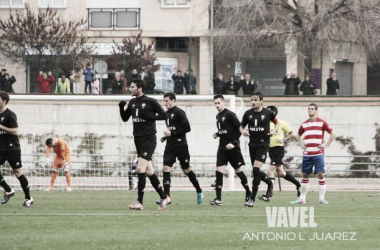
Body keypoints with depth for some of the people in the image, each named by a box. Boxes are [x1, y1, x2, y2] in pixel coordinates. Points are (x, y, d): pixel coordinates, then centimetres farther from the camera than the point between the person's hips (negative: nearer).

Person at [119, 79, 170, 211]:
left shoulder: (150, 102, -8)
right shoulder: (132, 102, 11)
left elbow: (164, 115, -5)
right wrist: (121, 107, -1)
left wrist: (150, 116, -18)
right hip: (138, 139, 7)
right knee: (149, 171, 10)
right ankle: (164, 197, 22)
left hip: (149, 139, -7)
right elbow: (125, 118, 16)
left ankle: (140, 202, -13)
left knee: (140, 169, -15)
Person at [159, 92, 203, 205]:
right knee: (166, 168, -8)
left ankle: (199, 191, 25)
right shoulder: (167, 113, 13)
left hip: (180, 145, -7)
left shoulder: (179, 112, -11)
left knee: (186, 169, 5)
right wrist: (165, 137, 7)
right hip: (170, 145, 7)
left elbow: (187, 128, -16)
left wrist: (172, 133, -19)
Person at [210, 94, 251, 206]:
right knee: (219, 171, -5)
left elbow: (239, 129, -14)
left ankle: (248, 193, 23)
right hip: (222, 147, 7)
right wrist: (217, 134, 4)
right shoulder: (218, 116, 13)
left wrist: (233, 143, -19)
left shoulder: (230, 115, -11)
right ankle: (218, 199, -8)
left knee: (239, 171, 3)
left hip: (233, 147, -7)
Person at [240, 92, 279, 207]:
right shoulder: (248, 113, 4)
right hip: (252, 145, 5)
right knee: (256, 172, 11)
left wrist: (274, 130, -6)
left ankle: (252, 199, -15)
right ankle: (270, 183, 45)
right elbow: (242, 126, 15)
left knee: (256, 169, -17)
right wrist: (243, 131, -7)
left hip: (263, 145, -5)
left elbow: (277, 123, 13)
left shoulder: (268, 113, -4)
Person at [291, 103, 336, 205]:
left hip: (318, 154, -4)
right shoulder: (304, 124, 11)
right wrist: (301, 144, 12)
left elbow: (333, 134, 1)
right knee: (305, 175, 7)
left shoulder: (322, 123, -1)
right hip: (307, 154, 4)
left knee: (321, 175, -10)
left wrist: (326, 145, -6)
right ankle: (302, 198, 13)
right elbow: (299, 135, 28)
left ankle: (322, 198, -5)